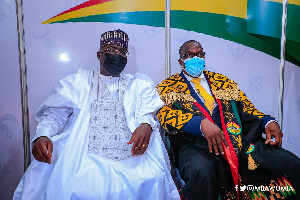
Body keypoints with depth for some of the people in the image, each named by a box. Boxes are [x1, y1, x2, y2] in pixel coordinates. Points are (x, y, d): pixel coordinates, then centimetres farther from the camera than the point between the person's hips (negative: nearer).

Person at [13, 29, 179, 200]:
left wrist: (146, 125, -19)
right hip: (84, 157, -1)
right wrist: (42, 135, -12)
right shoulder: (78, 82, 17)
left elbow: (148, 112, 7)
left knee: (153, 180, -27)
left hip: (129, 157, 2)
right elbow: (55, 114, 10)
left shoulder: (139, 84, 19)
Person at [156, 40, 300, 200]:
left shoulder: (222, 81, 26)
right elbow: (165, 113, -5)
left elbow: (246, 107, 22)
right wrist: (201, 123, -22)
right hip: (197, 142, -3)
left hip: (240, 138, 4)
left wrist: (268, 122, 0)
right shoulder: (168, 86, 13)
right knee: (202, 172, -38)